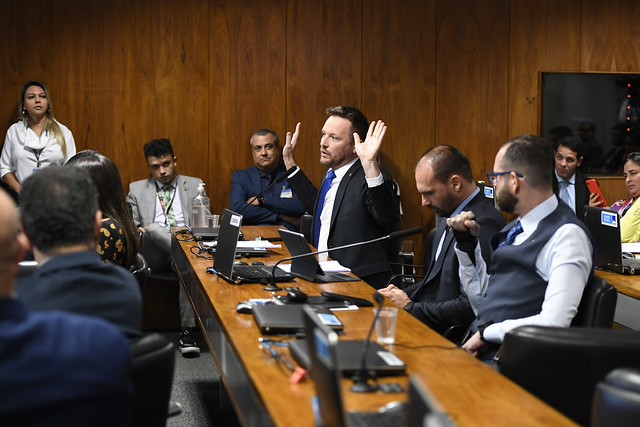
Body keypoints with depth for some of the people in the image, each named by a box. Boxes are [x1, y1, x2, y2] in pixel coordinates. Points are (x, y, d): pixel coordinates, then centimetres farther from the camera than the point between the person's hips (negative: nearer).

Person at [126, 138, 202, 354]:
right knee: (153, 228, -35)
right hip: (152, 254, 0)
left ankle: (187, 330, -40)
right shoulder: (137, 189, 21)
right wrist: (140, 231, -10)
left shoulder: (194, 185, 20)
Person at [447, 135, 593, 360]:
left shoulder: (566, 235, -9)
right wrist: (466, 244, 17)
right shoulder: (514, 228, 19)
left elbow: (554, 322, -19)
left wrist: (487, 332, -14)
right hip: (476, 346, 8)